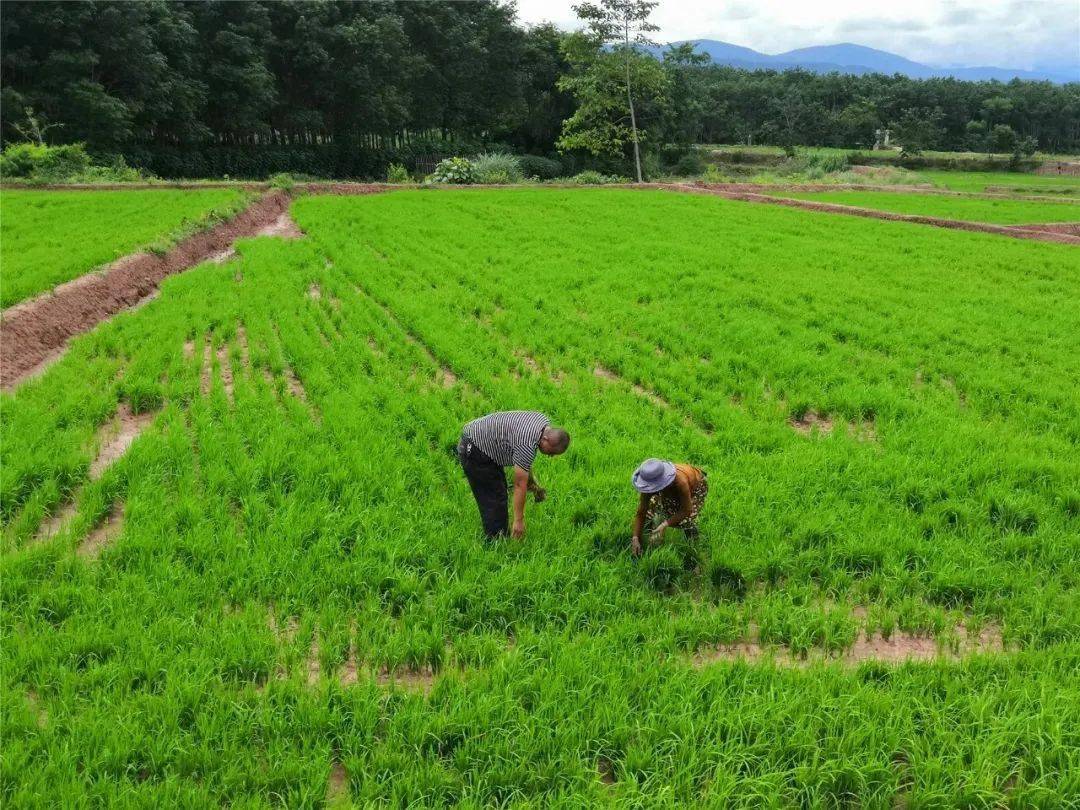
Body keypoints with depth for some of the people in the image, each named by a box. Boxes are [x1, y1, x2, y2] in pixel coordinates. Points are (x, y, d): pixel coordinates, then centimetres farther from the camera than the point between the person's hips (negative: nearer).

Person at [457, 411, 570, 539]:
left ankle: (501, 537, 25)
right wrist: (519, 520, -18)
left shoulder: (544, 422, -3)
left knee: (500, 495, 16)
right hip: (473, 451, -10)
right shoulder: (527, 445, -30)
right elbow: (520, 485, -24)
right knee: (493, 501, -8)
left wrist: (531, 479, 15)